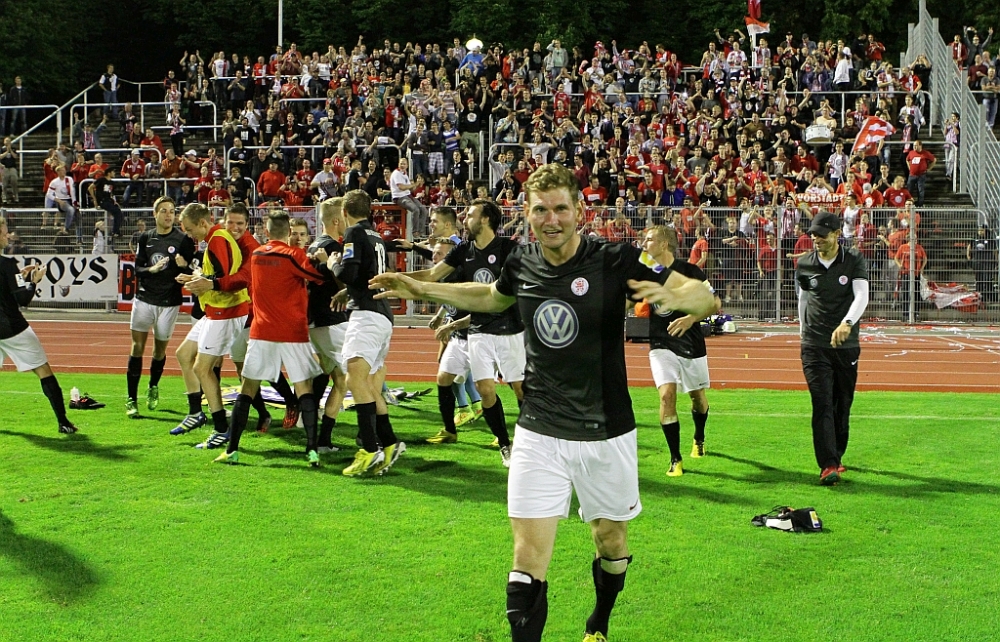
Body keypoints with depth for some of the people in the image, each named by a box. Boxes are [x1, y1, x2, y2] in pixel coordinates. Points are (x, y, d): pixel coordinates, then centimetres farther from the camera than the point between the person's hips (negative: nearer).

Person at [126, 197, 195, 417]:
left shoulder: (183, 240, -3)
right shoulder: (145, 238, 6)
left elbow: (189, 274, -4)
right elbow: (137, 269, 3)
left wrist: (184, 267, -27)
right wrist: (152, 269, -17)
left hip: (169, 302, -1)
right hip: (144, 298, 2)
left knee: (160, 349, 8)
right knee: (137, 346, -7)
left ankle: (153, 388, 35)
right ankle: (131, 398, -3)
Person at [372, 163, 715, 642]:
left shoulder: (615, 260, -13)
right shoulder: (521, 265, -1)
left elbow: (706, 297, -14)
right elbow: (492, 297, 24)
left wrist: (671, 297, -36)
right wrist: (420, 289, 19)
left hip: (606, 433, -1)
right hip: (539, 435, 2)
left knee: (612, 543, 16)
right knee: (528, 557, -9)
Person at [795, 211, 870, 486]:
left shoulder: (854, 261, -2)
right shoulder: (804, 265, 5)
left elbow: (861, 296, -16)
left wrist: (847, 323, -34)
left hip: (846, 344, 0)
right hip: (814, 345, 0)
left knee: (843, 405, 8)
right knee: (822, 404, -12)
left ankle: (836, 456, 26)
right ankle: (828, 465, -16)